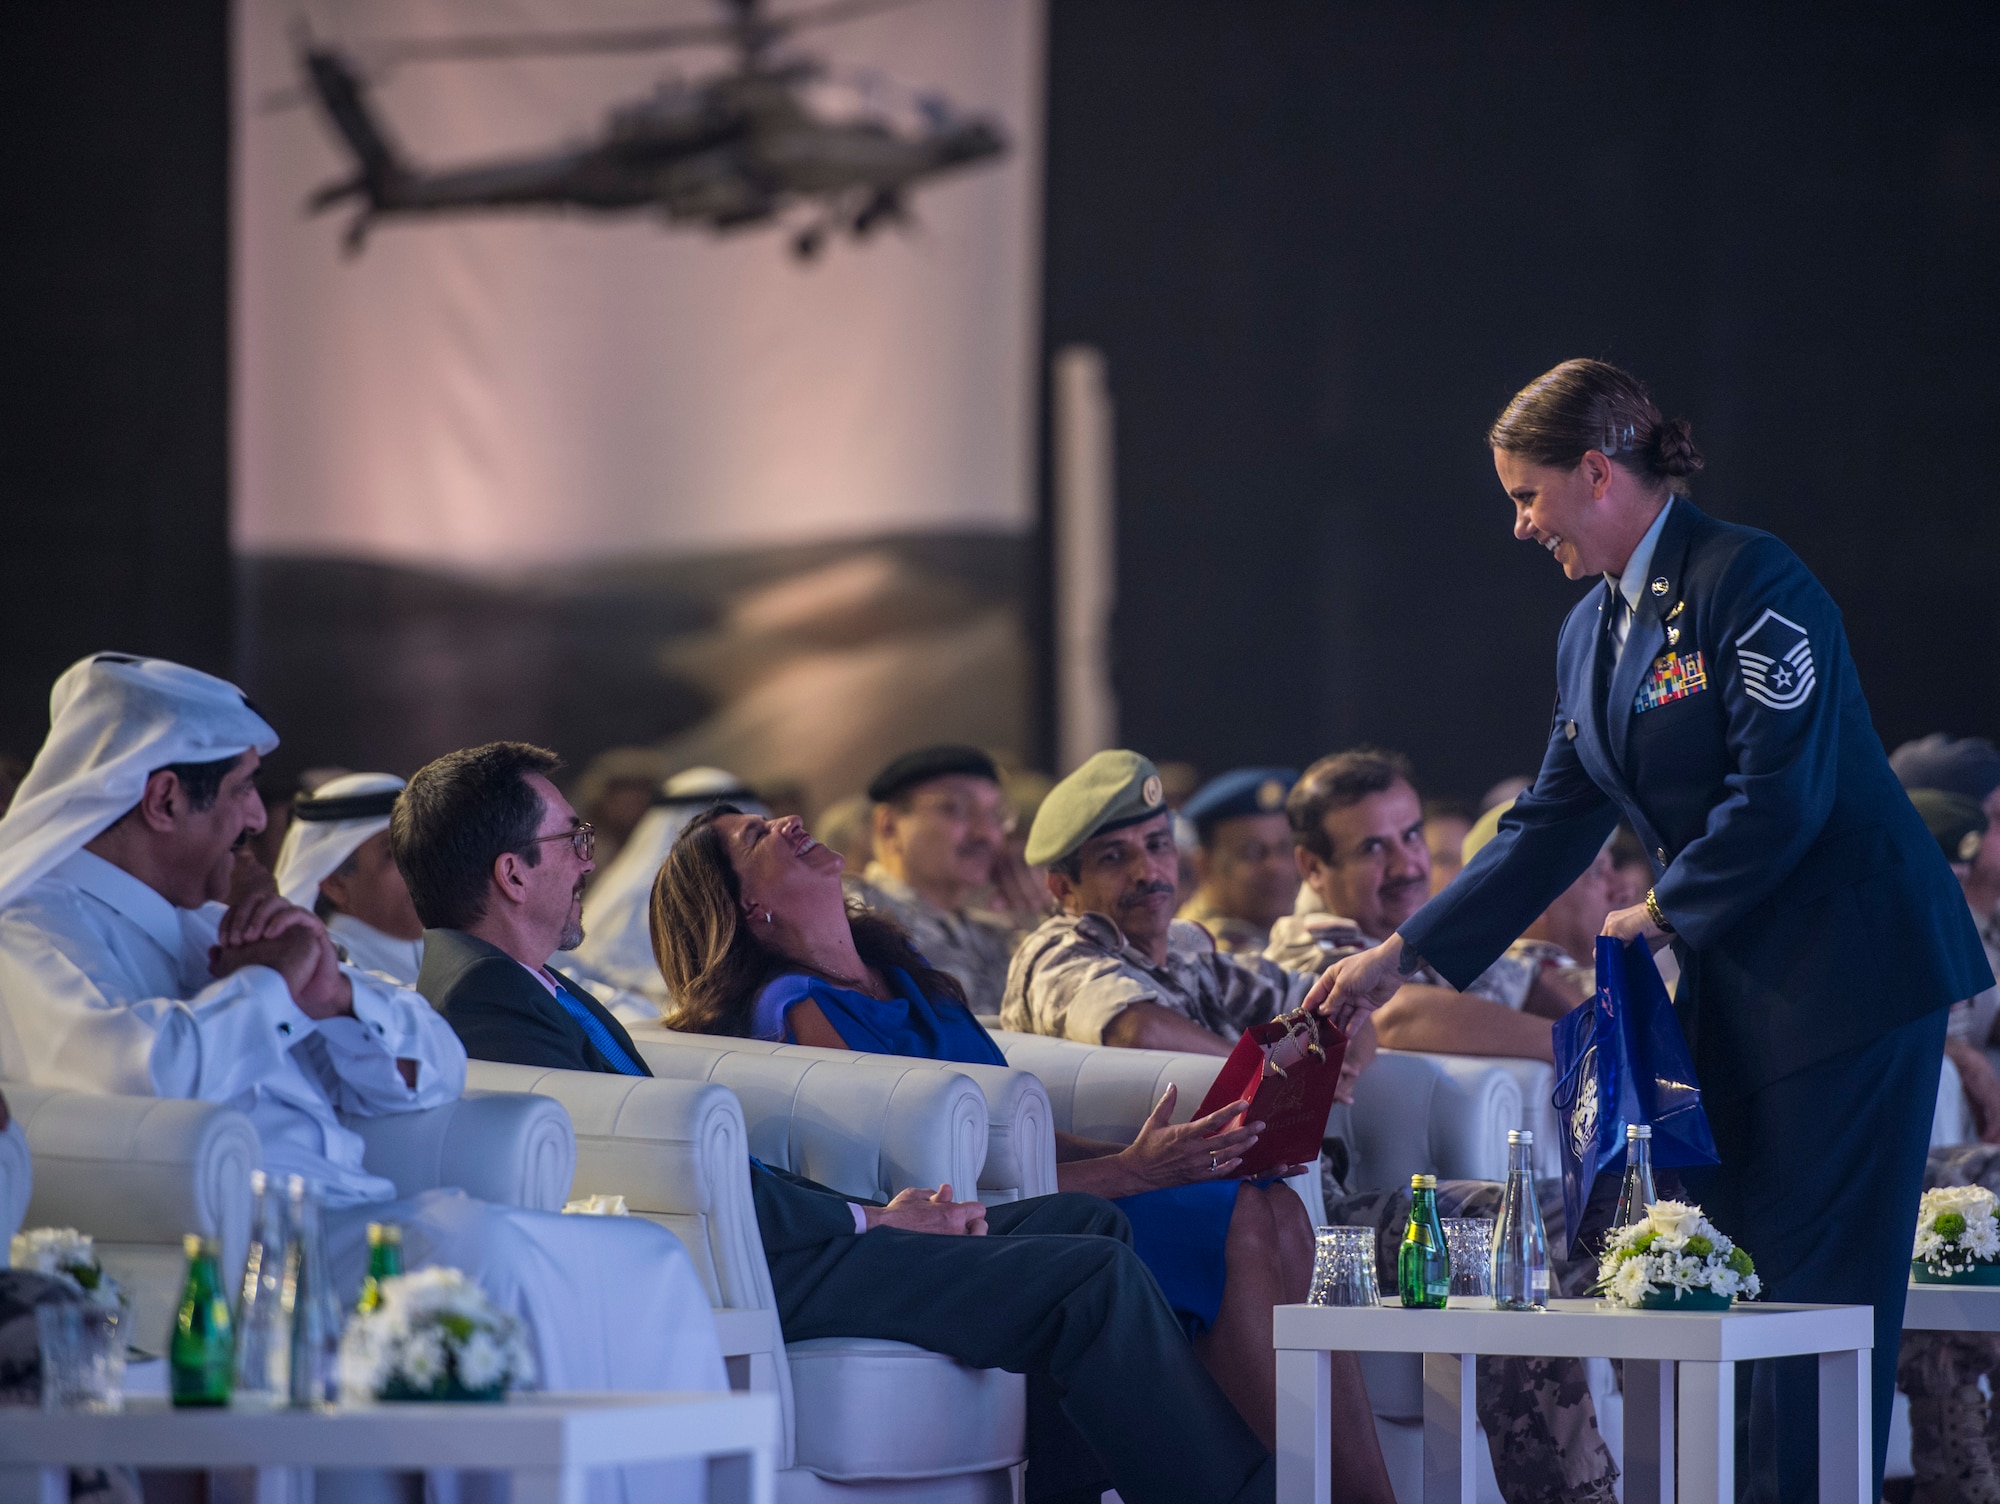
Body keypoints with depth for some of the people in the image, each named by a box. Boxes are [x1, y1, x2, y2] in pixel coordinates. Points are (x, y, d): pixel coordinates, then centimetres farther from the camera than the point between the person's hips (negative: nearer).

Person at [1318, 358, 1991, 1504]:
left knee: (1820, 1275, -8)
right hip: (1735, 980, 9)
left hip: (1852, 969, -9)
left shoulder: (1747, 582, -13)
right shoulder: (1591, 632, 14)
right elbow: (1552, 828, 16)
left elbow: (1783, 791, -19)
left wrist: (1664, 914, -9)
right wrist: (1403, 954, 11)